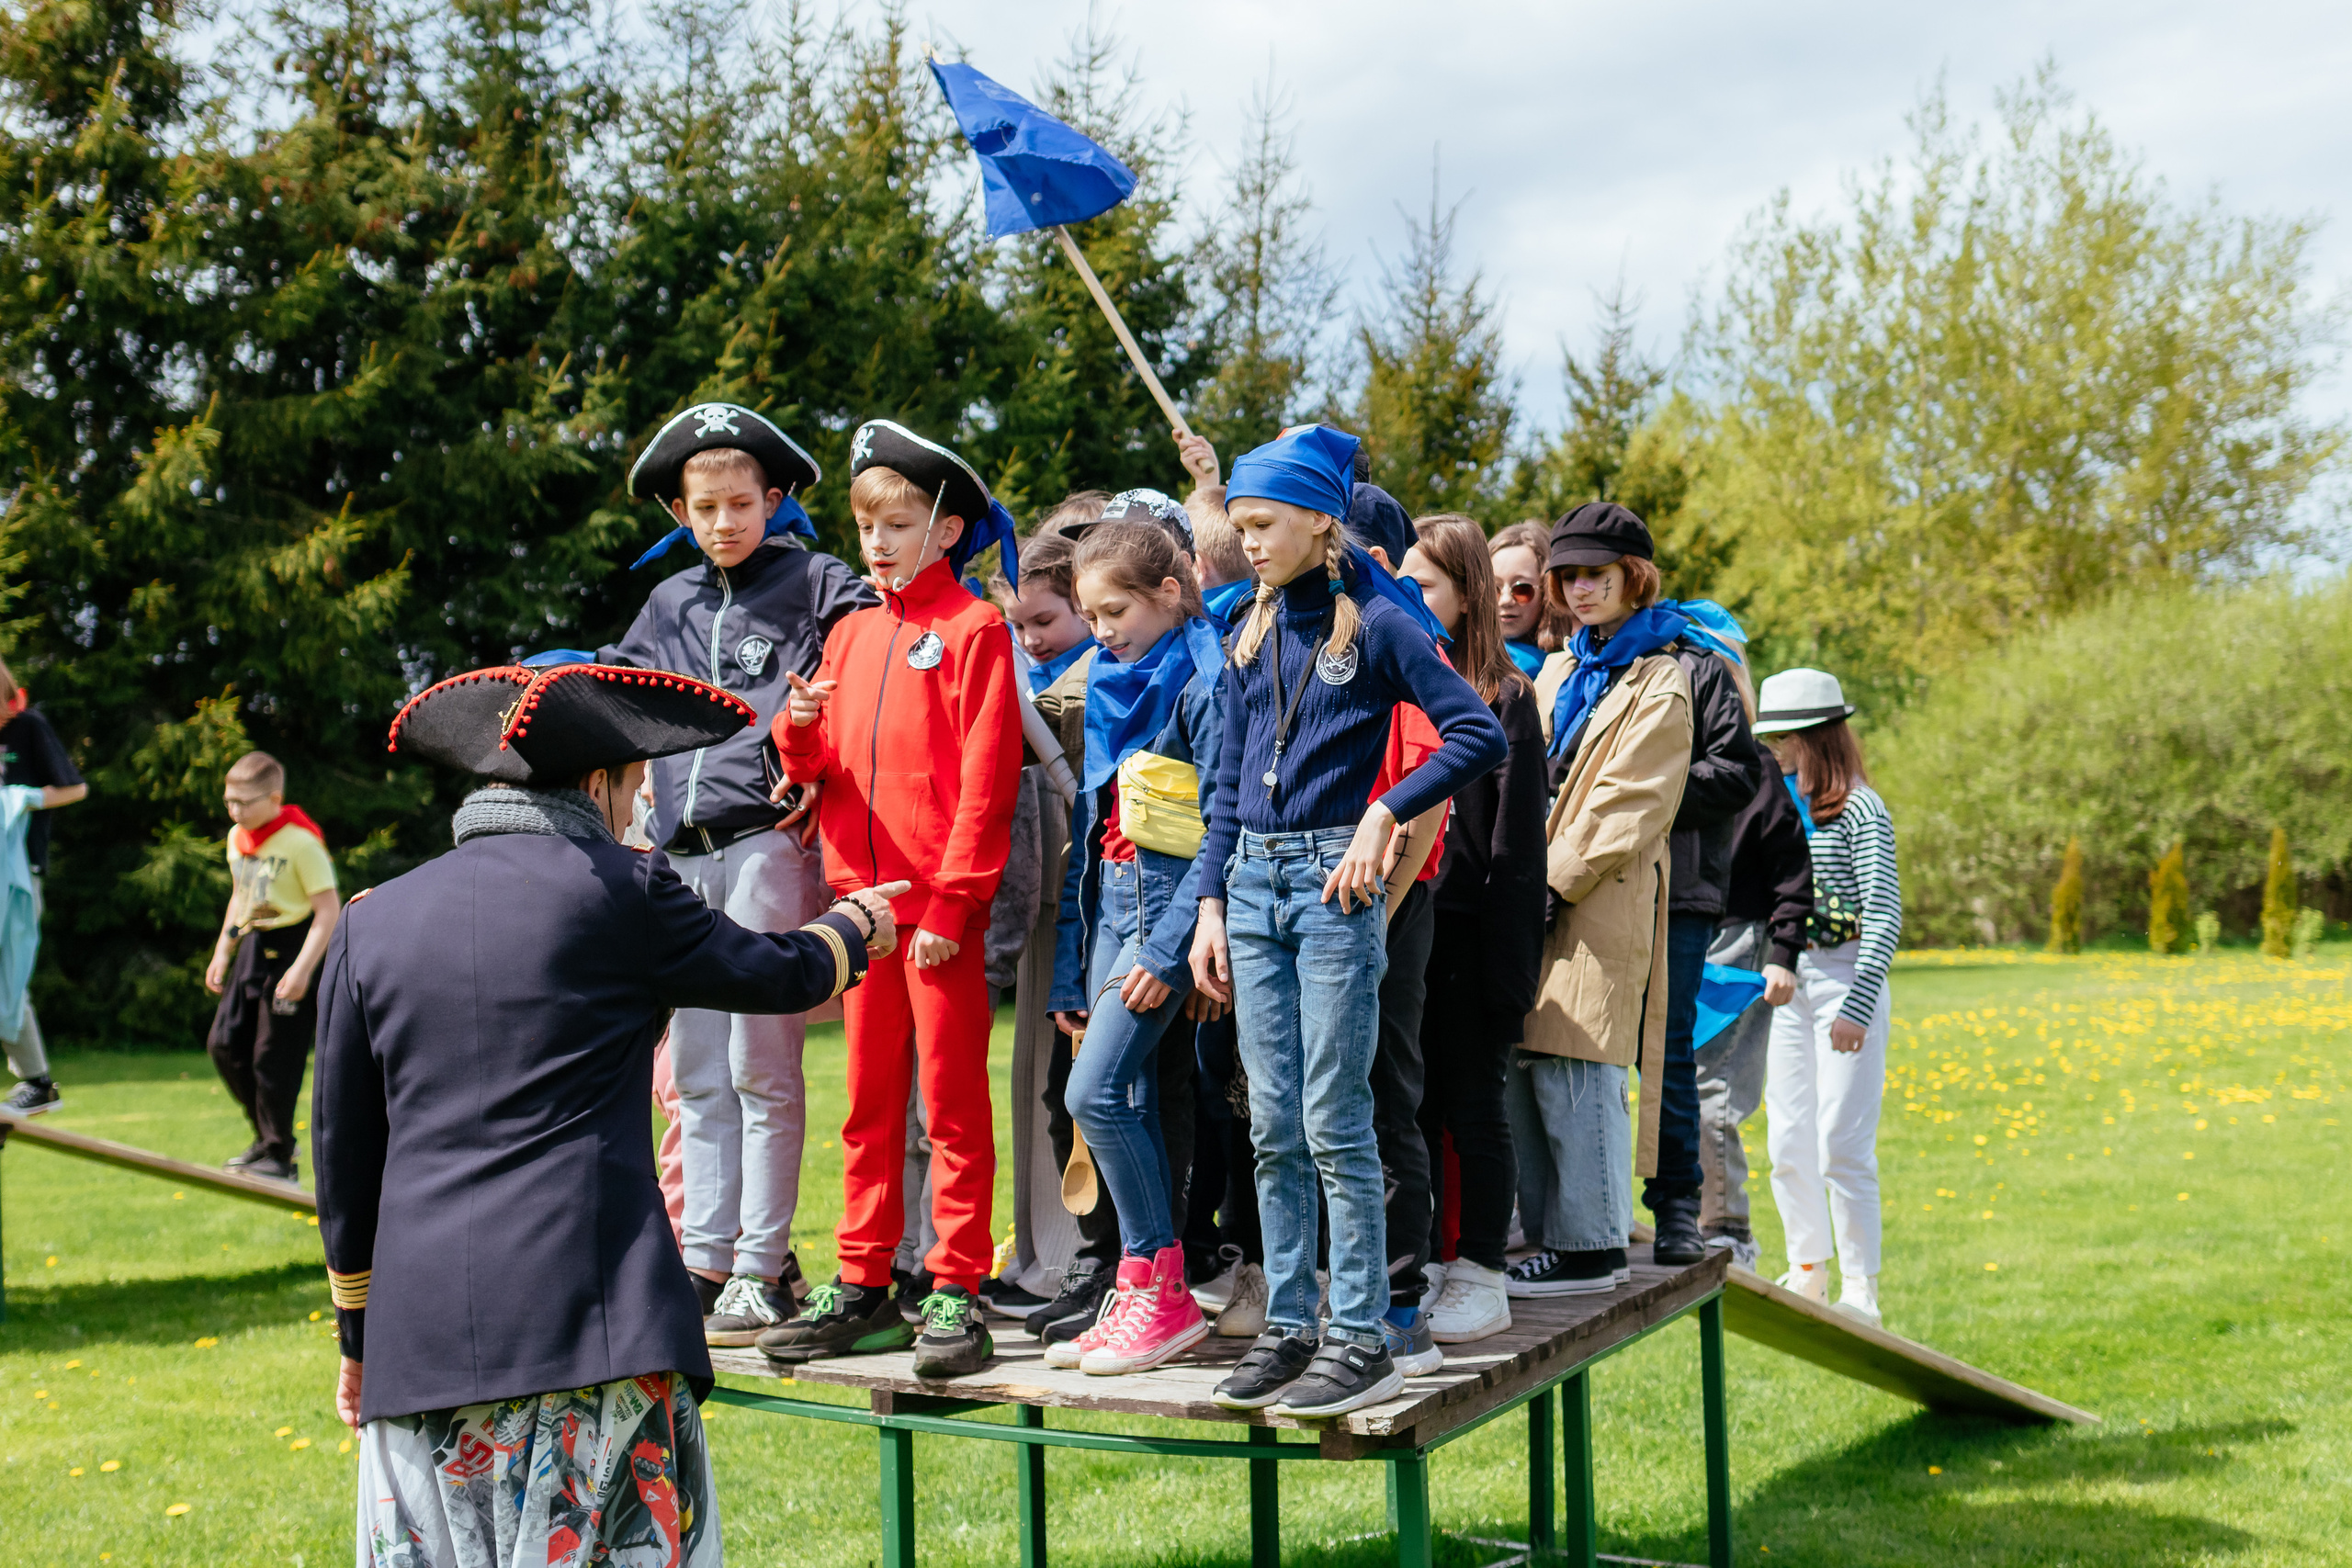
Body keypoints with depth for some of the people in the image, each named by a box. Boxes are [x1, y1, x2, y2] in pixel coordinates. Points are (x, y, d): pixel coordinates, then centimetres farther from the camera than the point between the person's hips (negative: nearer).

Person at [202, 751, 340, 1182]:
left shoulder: (301, 842, -18)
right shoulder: (237, 837, 8)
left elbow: (329, 911, -19)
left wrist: (301, 969, -26)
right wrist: (222, 952, 18)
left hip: (294, 946, -8)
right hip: (254, 946, 8)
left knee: (274, 1056, -7)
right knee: (224, 1044, 7)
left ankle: (279, 1157, 6)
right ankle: (266, 1137, 24)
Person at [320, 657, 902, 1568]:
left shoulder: (372, 922, 9)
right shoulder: (623, 890, -2)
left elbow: (343, 1156, 14)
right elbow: (776, 974, 13)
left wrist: (358, 1337, 24)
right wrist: (855, 927, 36)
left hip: (418, 1328, 4)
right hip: (594, 1318, -4)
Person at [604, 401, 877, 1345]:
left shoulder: (820, 585, 0)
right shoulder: (670, 606, 18)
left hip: (769, 843, -6)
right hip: (682, 857, 6)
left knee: (762, 1066, -5)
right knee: (697, 1076, 9)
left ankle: (764, 1269, 2)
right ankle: (704, 1260, 15)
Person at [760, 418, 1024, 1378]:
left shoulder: (972, 630, -4)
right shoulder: (851, 634, 15)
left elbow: (985, 777, -10)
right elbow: (821, 765, 16)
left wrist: (952, 900, -15)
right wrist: (799, 733, -7)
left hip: (942, 904, -7)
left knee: (953, 1101, -1)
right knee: (869, 1102, 11)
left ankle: (956, 1295, 4)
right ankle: (863, 1290, 18)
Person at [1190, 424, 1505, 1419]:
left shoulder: (1375, 623, -4)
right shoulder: (1251, 634, 13)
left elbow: (1479, 733, -10)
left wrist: (1385, 813, -16)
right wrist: (1212, 903, 9)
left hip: (1333, 880, -6)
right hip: (1252, 883, 6)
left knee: (1334, 1122, -4)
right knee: (1271, 1126, 7)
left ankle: (1361, 1339, 3)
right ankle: (1287, 1326, 15)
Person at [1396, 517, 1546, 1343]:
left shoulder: (1505, 699, -3)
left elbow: (1518, 845, -6)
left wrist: (1509, 961, -11)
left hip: (1465, 933, -4)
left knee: (1472, 1106, 4)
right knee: (1405, 1108, 10)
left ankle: (1481, 1276, 14)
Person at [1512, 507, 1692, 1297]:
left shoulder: (1659, 684, -2)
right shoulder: (1556, 674, 21)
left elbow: (1629, 810, -9)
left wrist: (1552, 882, -12)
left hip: (1601, 907, -7)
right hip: (1537, 899, 7)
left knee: (1574, 1075, -9)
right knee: (1520, 1070, 5)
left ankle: (1591, 1247, 0)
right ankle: (1548, 1234, 14)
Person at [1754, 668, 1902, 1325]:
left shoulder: (1860, 811, -9)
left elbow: (1884, 914, -14)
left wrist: (1857, 1004, -20)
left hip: (1845, 981, -7)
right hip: (1788, 983, 7)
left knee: (1843, 1144, -6)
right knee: (1787, 1142, 10)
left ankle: (1859, 1290, 5)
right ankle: (1806, 1272, 25)